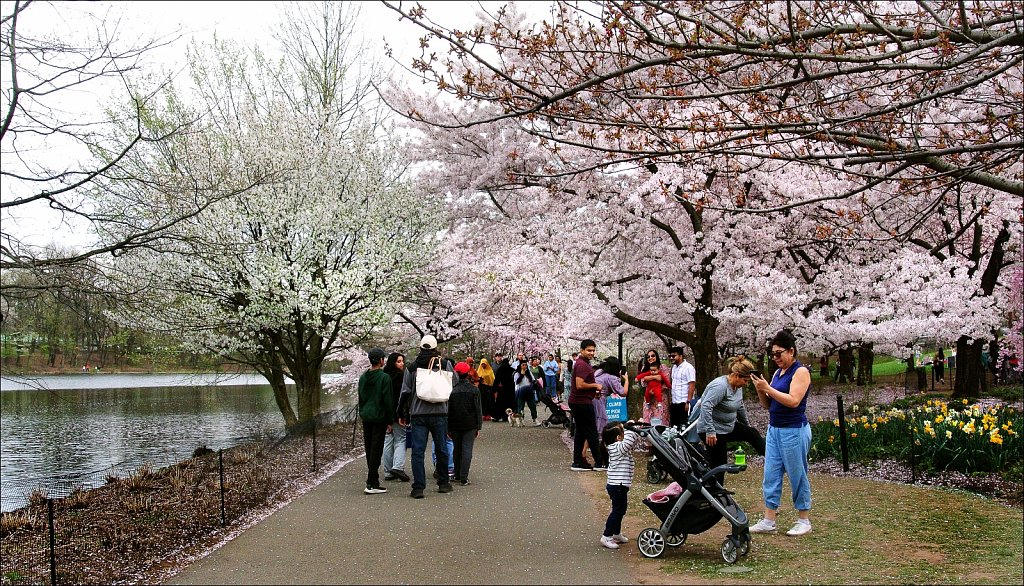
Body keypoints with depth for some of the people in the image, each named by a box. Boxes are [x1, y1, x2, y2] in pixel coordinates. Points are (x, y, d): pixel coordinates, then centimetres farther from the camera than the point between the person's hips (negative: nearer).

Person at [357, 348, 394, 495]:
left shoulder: (363, 377, 10)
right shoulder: (384, 377, -11)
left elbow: (360, 398, 16)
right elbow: (388, 400, -11)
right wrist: (390, 420, -5)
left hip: (366, 417, 7)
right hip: (379, 417, -7)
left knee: (369, 448, 13)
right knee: (376, 449, -5)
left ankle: (373, 479, 21)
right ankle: (372, 484, -6)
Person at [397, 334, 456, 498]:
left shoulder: (412, 367, 2)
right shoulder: (445, 364, 0)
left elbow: (406, 392, 4)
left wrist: (403, 414, 12)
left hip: (418, 414, 0)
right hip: (440, 413, 0)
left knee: (418, 451, 1)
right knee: (441, 449, 13)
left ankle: (418, 487, -3)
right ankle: (443, 483, 23)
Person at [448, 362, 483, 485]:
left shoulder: (452, 390, -3)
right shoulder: (474, 390, -4)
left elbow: (448, 409, 1)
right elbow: (478, 409, -2)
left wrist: (448, 428, 7)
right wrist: (479, 427, 3)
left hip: (455, 425, 2)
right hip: (470, 425, -1)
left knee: (457, 449, 15)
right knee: (467, 450, -2)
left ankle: (457, 475, 21)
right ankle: (464, 478, -8)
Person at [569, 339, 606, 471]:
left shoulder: (583, 363, 17)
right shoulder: (582, 365, -17)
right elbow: (580, 385, -26)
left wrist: (594, 392, 14)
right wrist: (595, 385, -13)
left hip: (577, 402, 10)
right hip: (582, 402, -10)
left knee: (581, 433, 11)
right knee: (592, 432, -3)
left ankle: (578, 462, 13)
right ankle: (599, 462, 4)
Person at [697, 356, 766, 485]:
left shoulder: (738, 387, 5)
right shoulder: (720, 386, -26)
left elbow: (740, 407, 21)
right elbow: (706, 406, -34)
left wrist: (746, 425, 31)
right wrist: (710, 431, -35)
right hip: (714, 432, -9)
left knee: (753, 434, 9)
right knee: (718, 466, -3)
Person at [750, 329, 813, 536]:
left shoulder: (801, 372, -9)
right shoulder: (778, 372, 13)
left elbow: (793, 401, -21)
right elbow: (767, 404, 14)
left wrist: (767, 388, -21)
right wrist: (760, 390, -5)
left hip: (794, 431, -8)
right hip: (774, 429, 8)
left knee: (797, 476, 2)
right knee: (771, 476, 5)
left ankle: (804, 521, 13)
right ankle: (768, 521, 8)